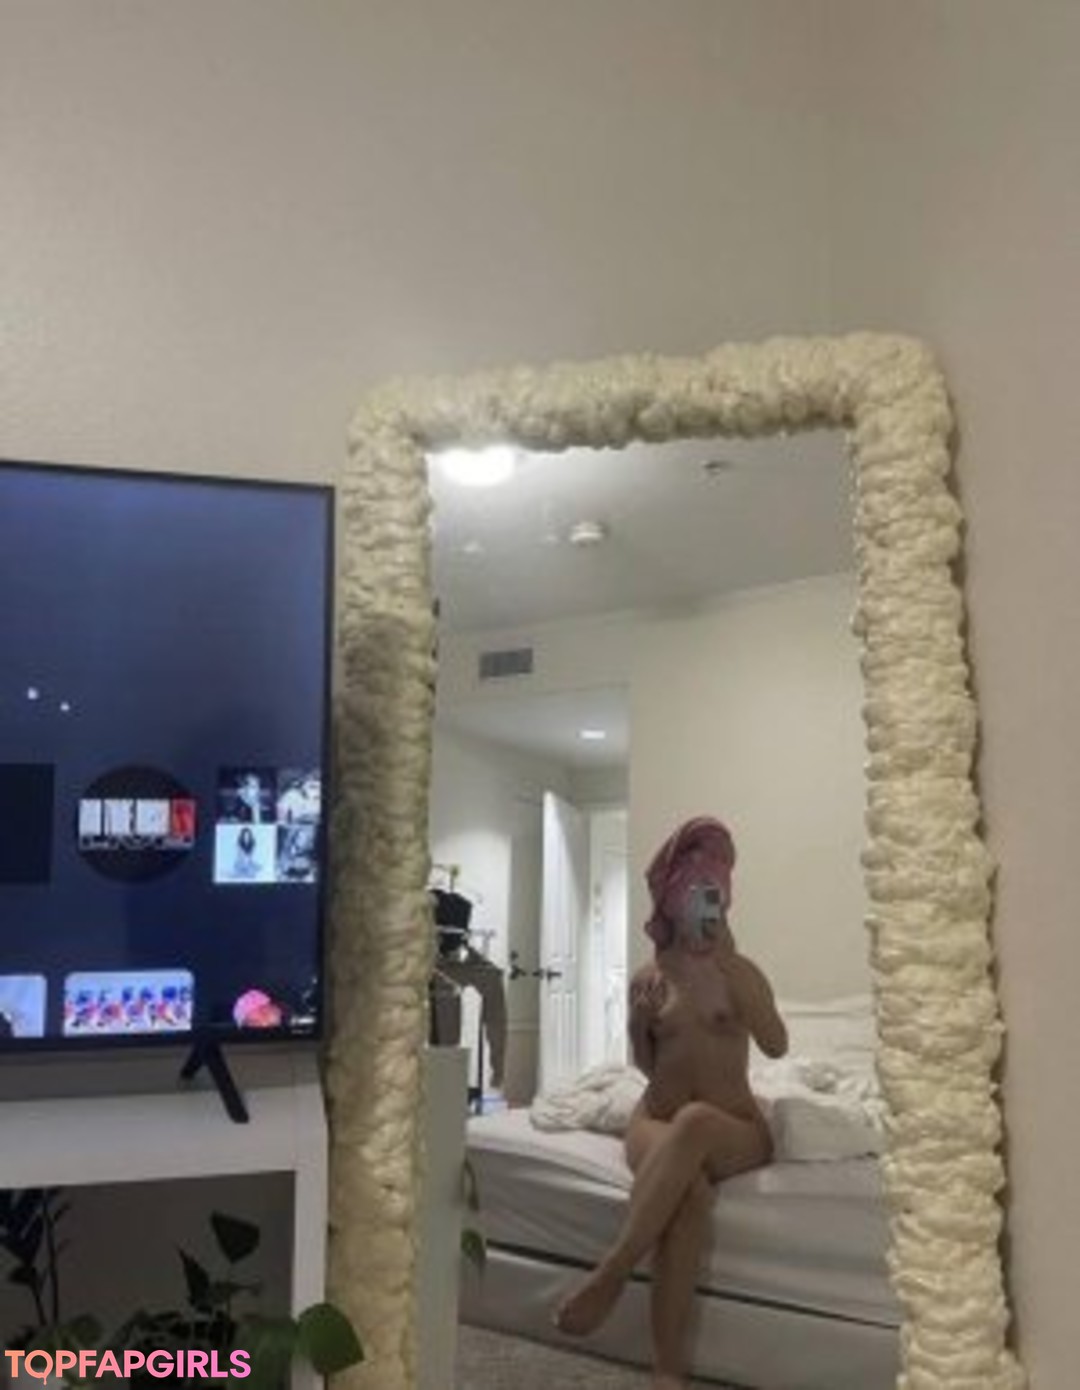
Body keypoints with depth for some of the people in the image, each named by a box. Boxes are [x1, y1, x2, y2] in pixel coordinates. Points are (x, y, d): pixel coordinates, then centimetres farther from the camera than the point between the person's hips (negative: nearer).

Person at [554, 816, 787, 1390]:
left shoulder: (741, 971, 5)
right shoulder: (648, 976, 8)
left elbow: (777, 1044, -12)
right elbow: (647, 1066, 11)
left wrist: (728, 965, -16)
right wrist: (640, 1022, -10)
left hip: (734, 1130, -1)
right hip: (656, 1122, 1)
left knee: (695, 1121, -41)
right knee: (689, 1186, -38)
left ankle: (609, 1274, -37)